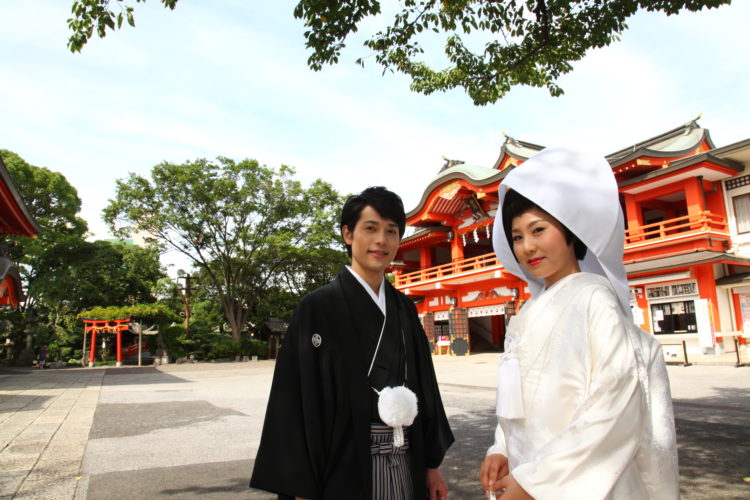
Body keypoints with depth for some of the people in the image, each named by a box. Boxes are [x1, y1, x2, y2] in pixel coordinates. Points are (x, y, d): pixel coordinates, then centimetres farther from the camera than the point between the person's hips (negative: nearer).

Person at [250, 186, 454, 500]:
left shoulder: (404, 309, 6)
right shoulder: (318, 307, -10)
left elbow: (423, 387, 10)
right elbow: (297, 401, -11)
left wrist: (432, 464, 10)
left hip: (406, 469, 5)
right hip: (345, 470, -5)